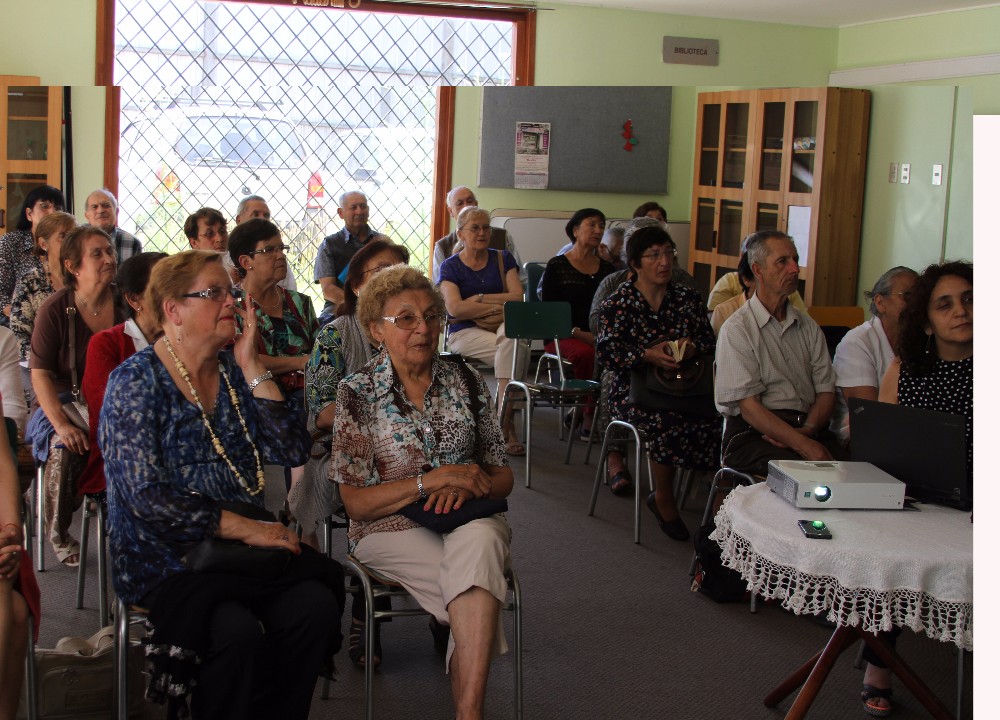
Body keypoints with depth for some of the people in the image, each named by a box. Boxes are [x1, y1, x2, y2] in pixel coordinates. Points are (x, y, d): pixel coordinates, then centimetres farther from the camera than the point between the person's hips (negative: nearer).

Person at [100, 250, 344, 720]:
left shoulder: (235, 372, 11)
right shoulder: (136, 382, -5)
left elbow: (292, 451, -2)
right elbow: (147, 498, -14)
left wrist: (251, 365, -6)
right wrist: (248, 528, -15)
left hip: (241, 549, 5)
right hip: (164, 558, -5)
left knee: (315, 604, -24)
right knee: (235, 629, -32)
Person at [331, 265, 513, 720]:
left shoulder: (466, 383, 9)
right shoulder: (357, 395, 0)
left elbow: (502, 478, 11)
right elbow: (357, 503, -4)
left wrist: (464, 487, -13)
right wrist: (433, 480, -16)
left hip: (470, 522, 2)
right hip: (390, 527, -2)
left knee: (479, 541, -35)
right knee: (479, 584, -33)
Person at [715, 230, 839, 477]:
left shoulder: (808, 327, 19)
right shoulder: (737, 329, -1)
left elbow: (826, 392, 12)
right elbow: (748, 407, -9)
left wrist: (806, 431, -10)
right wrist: (803, 445, -19)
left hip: (810, 431, 5)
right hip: (753, 434, -5)